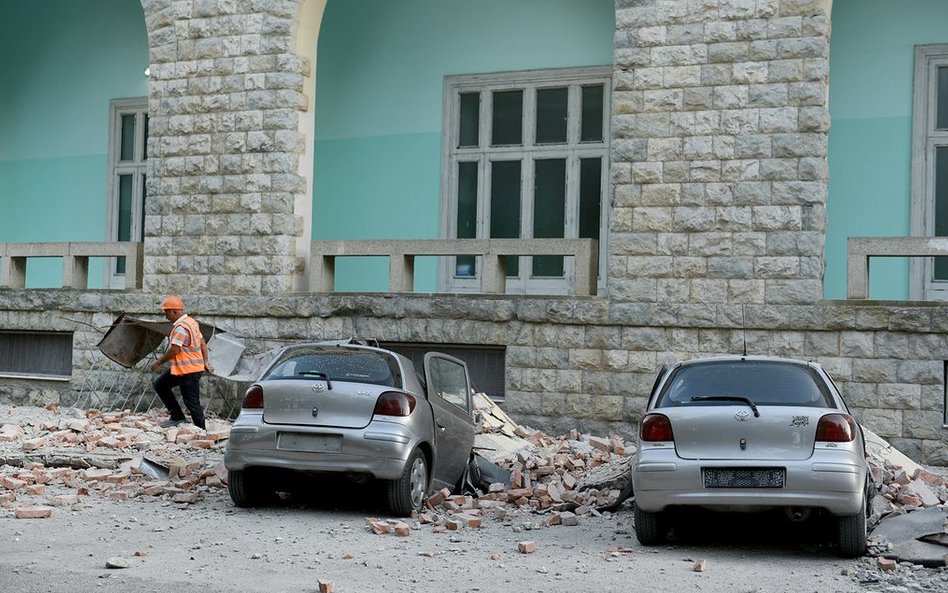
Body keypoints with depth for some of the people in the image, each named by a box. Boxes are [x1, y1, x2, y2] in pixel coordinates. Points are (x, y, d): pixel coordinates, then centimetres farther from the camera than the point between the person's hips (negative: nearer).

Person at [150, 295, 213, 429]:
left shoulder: (181, 327, -20)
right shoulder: (191, 322, 12)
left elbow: (174, 350, -23)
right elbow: (202, 343, 15)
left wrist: (159, 362, -12)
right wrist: (205, 362, 14)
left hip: (188, 371, -11)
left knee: (192, 403, -4)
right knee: (160, 385, 16)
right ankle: (176, 416, 17)